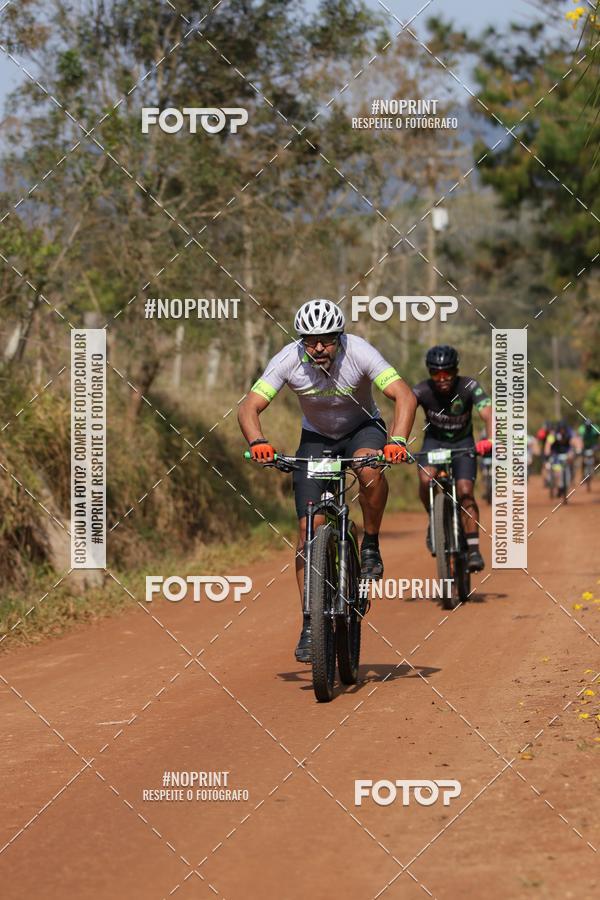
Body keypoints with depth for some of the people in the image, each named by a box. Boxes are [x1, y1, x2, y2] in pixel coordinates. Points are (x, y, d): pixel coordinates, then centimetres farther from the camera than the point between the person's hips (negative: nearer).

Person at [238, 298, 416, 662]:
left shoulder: (359, 352, -28)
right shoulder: (288, 360, -24)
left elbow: (404, 394, -35)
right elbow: (250, 407, -27)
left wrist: (397, 441, -51)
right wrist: (259, 442, -47)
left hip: (362, 429, -1)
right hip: (316, 438, 1)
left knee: (370, 469, -38)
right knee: (309, 529, -11)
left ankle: (371, 546, -13)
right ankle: (310, 625, -4)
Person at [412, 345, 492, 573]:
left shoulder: (469, 387, -24)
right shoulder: (422, 391, -23)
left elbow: (487, 414, -37)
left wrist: (489, 439, -57)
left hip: (462, 442, -1)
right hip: (434, 441, 1)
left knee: (465, 491, -18)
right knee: (426, 479, -27)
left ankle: (473, 549, -11)